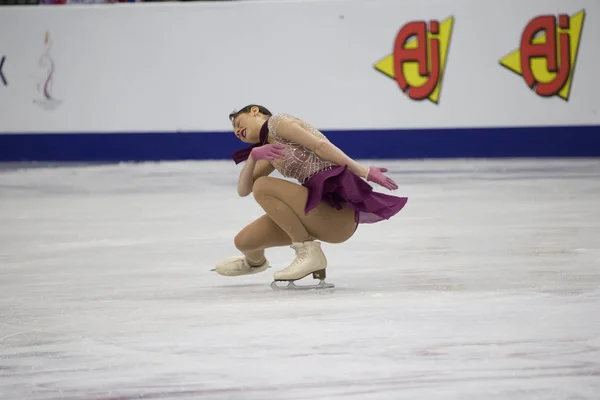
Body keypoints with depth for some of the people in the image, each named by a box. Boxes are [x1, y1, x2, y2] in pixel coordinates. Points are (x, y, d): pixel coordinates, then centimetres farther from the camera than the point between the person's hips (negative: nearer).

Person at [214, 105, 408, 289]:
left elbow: (320, 145, -11)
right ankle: (255, 262, 44)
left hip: (339, 211, -8)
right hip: (319, 215, 8)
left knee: (262, 186, -21)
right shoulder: (271, 150, 23)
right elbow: (243, 190, 15)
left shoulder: (275, 122, -1)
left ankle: (308, 252, -14)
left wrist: (364, 172, -19)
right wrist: (254, 156, -3)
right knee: (243, 241, 7)